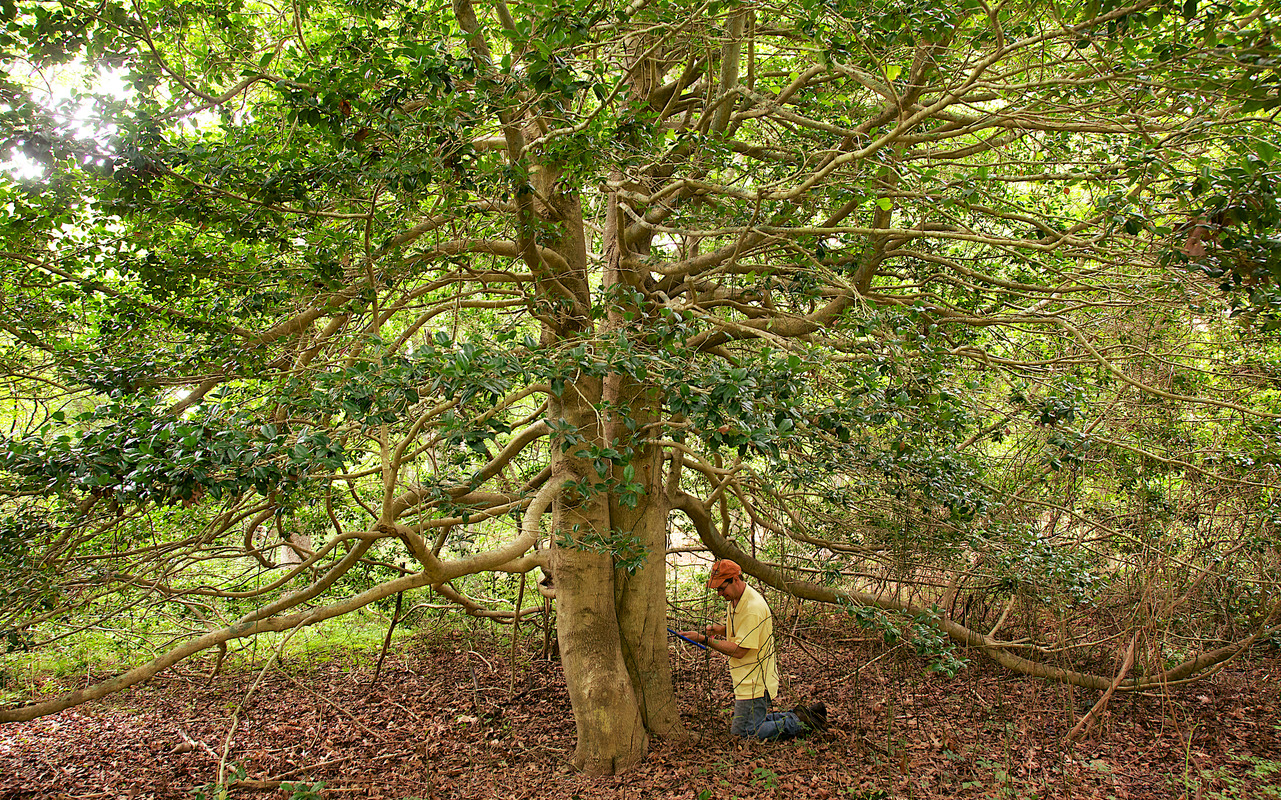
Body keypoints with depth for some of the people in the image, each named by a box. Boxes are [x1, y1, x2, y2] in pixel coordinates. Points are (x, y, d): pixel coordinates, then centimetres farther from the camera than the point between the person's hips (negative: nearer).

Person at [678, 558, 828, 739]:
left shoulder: (753, 607, -25)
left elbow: (739, 650, -25)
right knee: (754, 721, 17)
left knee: (742, 734, -5)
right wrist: (718, 628, 0)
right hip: (747, 681, 10)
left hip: (755, 684, -10)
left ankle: (800, 721, 2)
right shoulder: (735, 600, 6)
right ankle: (801, 715, 21)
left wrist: (704, 639, -23)